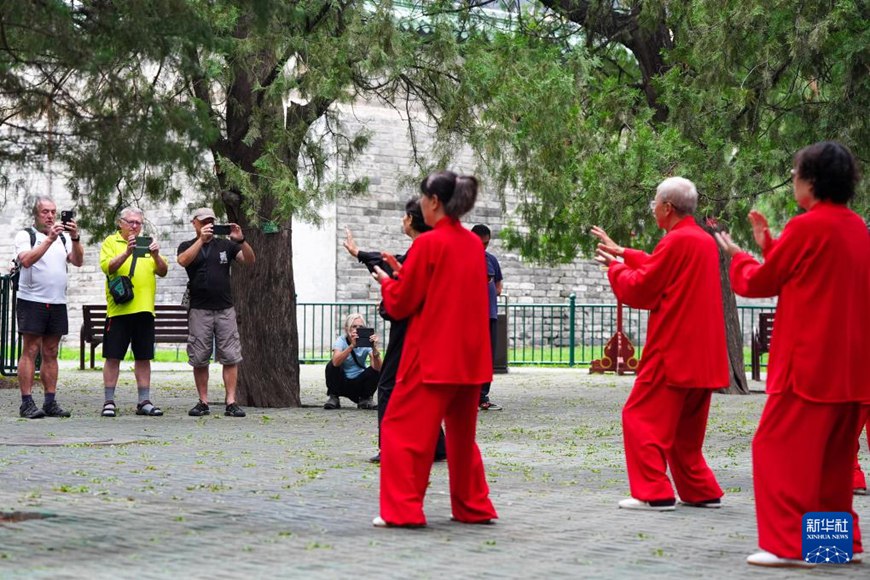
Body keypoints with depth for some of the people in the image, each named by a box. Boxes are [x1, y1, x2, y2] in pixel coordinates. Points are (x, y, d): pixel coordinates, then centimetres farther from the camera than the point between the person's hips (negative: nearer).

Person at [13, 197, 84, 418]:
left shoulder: (63, 238, 15)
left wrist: (75, 238, -15)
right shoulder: (25, 236, 1)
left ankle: (50, 403, 8)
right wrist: (49, 239, -24)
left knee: (50, 353, 6)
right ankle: (27, 403, -7)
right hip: (31, 301, -5)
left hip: (57, 303, 5)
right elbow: (26, 260, -18)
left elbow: (78, 261, 1)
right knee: (30, 352, -6)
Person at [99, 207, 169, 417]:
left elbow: (163, 271, 10)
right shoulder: (111, 242, 6)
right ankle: (109, 402, 3)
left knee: (144, 357, 6)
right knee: (113, 356, -2)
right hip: (119, 308, -4)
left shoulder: (147, 243, 18)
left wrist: (156, 255, -10)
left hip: (144, 309, 4)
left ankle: (144, 401, 11)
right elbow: (107, 267, -11)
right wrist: (127, 252, -24)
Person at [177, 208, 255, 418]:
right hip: (199, 311, -1)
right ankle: (203, 402, 8)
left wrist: (241, 240, -16)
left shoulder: (226, 245, 12)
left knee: (230, 357, -5)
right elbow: (183, 261, -13)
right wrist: (201, 239, -22)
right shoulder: (188, 246, 9)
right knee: (199, 359, 1)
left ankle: (231, 402, -5)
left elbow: (250, 260, 1)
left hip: (225, 309, 1)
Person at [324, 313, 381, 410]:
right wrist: (352, 346, -48)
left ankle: (365, 399, 0)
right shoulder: (341, 341, -15)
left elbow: (378, 368, -28)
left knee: (376, 371, -24)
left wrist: (374, 348, -44)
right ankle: (334, 398, -7)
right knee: (331, 366, -28)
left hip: (359, 383, 1)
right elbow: (336, 362, -37)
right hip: (342, 383, -1)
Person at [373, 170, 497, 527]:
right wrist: (405, 274, 16)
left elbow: (400, 304, -8)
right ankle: (474, 507, 21)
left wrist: (387, 282, 13)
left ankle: (402, 509, -6)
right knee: (461, 432, 18)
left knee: (402, 429, -1)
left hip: (431, 356, -7)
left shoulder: (428, 243, -12)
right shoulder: (474, 244, 9)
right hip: (470, 356, 7)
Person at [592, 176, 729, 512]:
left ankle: (653, 493, -9)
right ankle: (701, 491, 17)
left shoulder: (676, 242, -15)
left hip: (672, 351, -9)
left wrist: (614, 268, 7)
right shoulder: (705, 241, 13)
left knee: (641, 417, -5)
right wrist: (622, 253, 26)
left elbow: (640, 289, -10)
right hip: (702, 354, 9)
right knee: (685, 428, 17)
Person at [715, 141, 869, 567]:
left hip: (808, 364, -8)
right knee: (833, 455, 16)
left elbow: (759, 283, -2)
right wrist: (767, 245, 21)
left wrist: (737, 257, 17)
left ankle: (788, 545, -8)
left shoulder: (807, 227, -13)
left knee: (777, 449, -4)